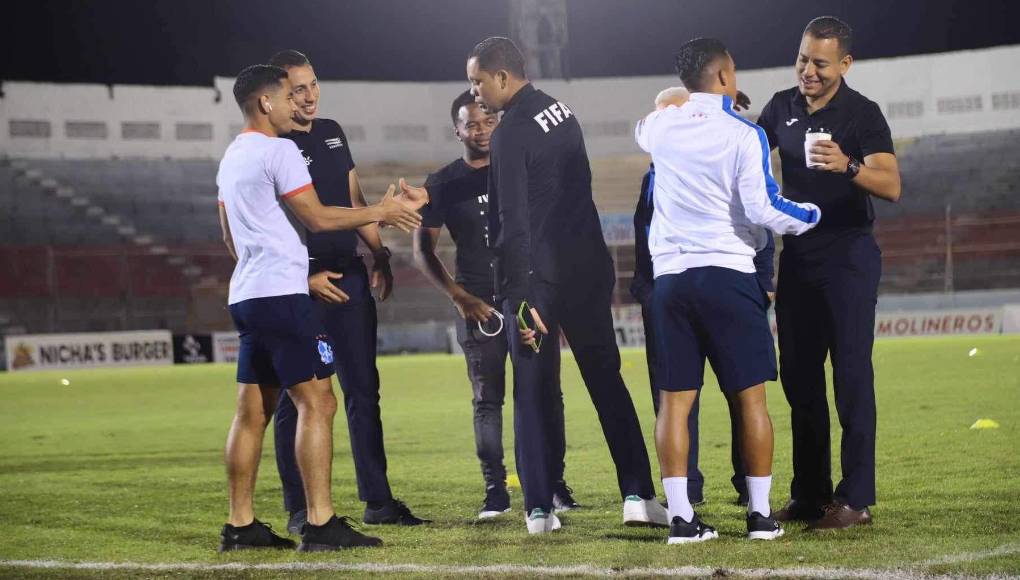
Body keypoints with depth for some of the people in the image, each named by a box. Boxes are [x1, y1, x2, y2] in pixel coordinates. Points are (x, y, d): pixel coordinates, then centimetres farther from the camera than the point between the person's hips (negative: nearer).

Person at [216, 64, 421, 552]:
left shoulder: (231, 158, 18)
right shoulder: (279, 151, -9)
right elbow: (318, 218, -10)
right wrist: (380, 212, 1)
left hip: (245, 293, 9)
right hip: (281, 293, -9)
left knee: (252, 411, 9)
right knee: (317, 402, -9)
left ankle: (241, 525, 9)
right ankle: (320, 525, -13)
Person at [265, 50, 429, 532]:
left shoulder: (332, 132, 13)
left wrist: (380, 257, 12)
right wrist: (305, 279, -18)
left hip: (350, 277, 7)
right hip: (300, 284, -7)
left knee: (364, 390, 7)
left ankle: (378, 500, 13)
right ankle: (300, 509, 4)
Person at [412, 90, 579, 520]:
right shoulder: (443, 183, 2)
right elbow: (423, 251, 2)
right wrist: (458, 296, -10)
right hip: (480, 306, -1)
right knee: (487, 399, 0)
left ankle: (554, 484, 6)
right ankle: (495, 492, 4)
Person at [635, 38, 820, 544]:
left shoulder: (660, 126, 7)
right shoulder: (743, 134, -7)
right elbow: (762, 207, -11)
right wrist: (811, 216, 6)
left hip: (670, 275, 4)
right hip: (727, 274, -4)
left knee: (674, 400, 3)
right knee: (750, 398, 5)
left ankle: (681, 516, 0)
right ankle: (760, 513, 6)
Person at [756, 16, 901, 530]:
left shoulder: (862, 114, -10)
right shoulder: (782, 107, 7)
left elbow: (891, 186, -21)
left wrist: (849, 166, -39)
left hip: (848, 255, -6)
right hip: (797, 256, 6)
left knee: (851, 372, -8)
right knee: (798, 375, 7)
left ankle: (856, 499, -7)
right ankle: (809, 494, 14)